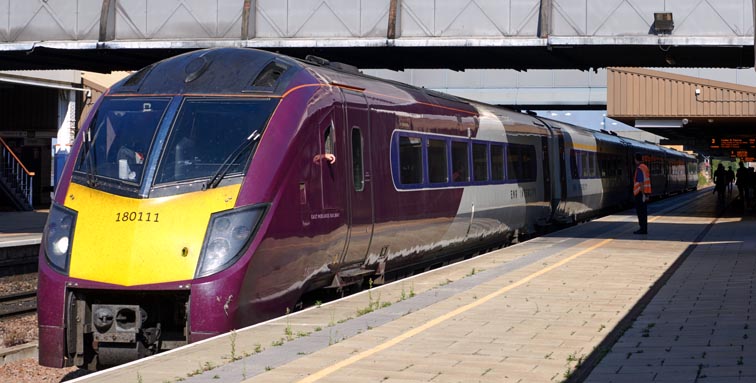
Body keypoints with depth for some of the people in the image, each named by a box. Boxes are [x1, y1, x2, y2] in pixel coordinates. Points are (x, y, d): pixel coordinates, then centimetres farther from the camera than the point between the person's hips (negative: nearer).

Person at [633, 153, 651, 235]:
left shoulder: (639, 169, -15)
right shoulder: (645, 167, 14)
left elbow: (641, 182, -21)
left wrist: (643, 194, -23)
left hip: (640, 193, -9)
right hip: (645, 192, 9)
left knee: (640, 212, -6)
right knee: (643, 211, 12)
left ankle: (643, 229, -7)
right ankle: (644, 229, 15)